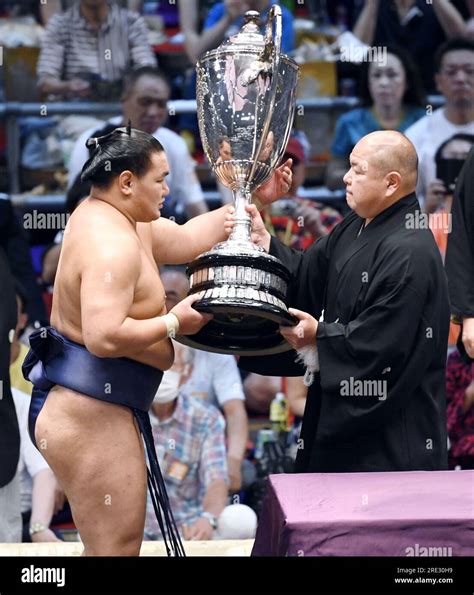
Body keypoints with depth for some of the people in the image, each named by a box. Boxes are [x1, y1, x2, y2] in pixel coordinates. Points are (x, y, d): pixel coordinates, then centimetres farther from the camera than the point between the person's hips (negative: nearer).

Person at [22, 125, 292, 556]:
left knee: (111, 544, 19)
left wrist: (253, 199, 22)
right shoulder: (111, 244, -22)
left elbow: (186, 239, 24)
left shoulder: (116, 219, 13)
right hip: (90, 417, -11)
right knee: (118, 548, -6)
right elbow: (105, 337, -32)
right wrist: (174, 323, -18)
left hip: (93, 409, 11)